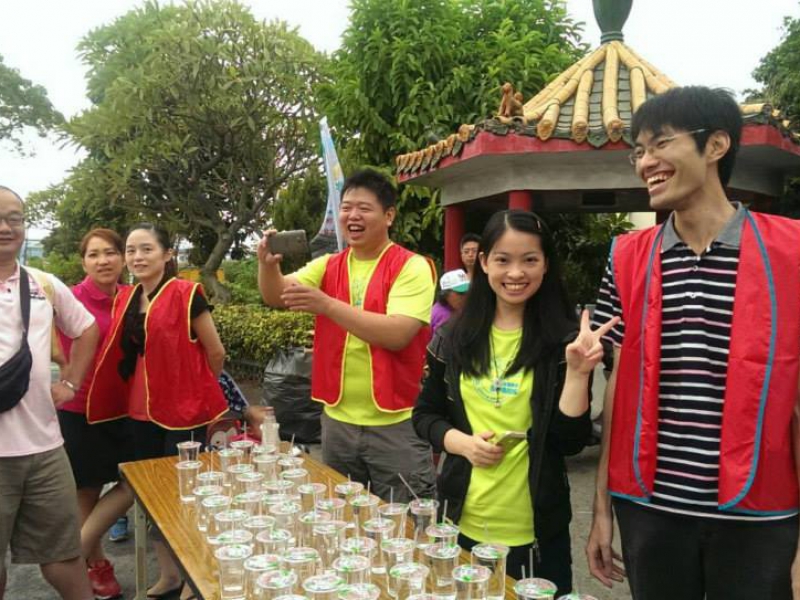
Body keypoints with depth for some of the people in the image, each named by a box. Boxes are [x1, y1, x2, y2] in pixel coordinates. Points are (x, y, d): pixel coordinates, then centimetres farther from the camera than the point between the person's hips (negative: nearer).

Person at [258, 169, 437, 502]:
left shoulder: (412, 267, -10)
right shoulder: (326, 267, 7)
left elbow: (397, 335, -22)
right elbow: (275, 297, -4)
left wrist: (327, 305, -25)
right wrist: (268, 265, -24)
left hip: (396, 425, -5)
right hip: (337, 421, 5)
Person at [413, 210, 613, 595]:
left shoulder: (563, 339, -8)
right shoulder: (453, 336, -1)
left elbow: (571, 442, -10)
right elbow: (424, 414, 7)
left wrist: (577, 373, -21)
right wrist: (461, 443, -10)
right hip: (463, 523, 2)